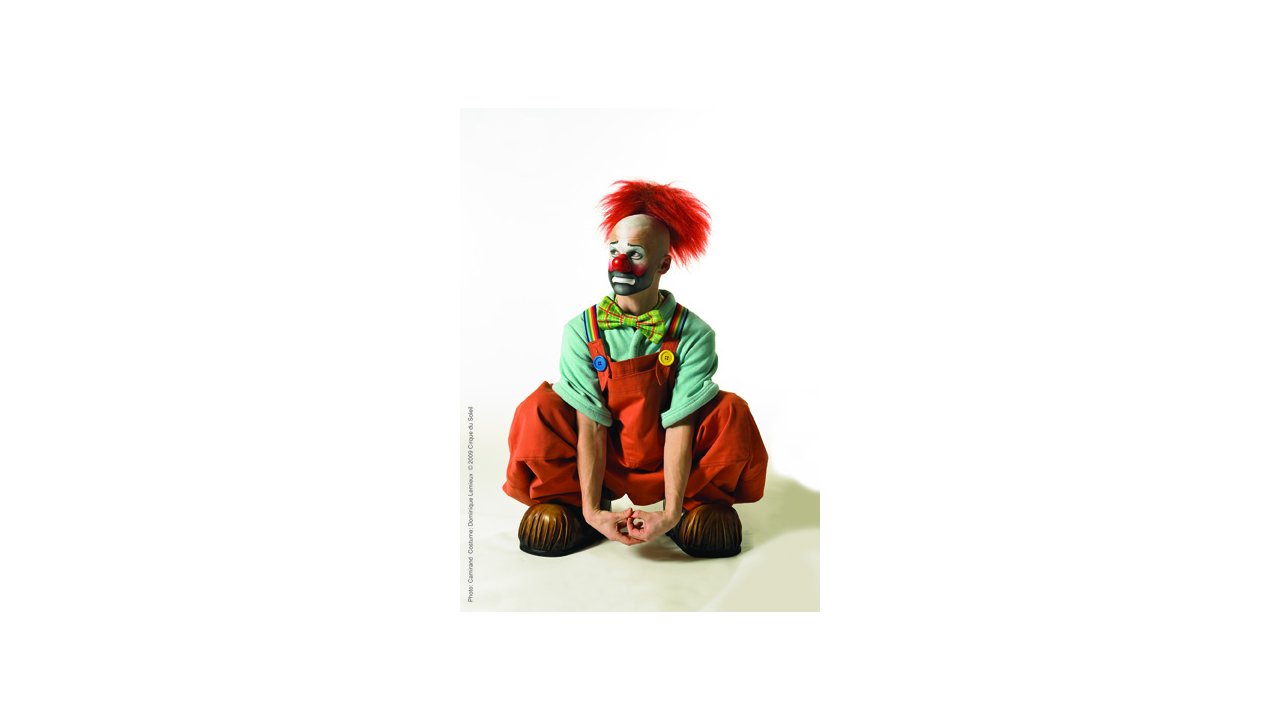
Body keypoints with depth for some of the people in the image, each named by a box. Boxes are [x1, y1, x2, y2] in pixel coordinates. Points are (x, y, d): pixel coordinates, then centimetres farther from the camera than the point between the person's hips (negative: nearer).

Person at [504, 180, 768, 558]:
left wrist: (670, 512, -30)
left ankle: (702, 504, -1)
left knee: (732, 413, -25)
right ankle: (571, 502, 0)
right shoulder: (582, 330, -13)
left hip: (666, 466, 0)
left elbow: (680, 427, -21)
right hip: (603, 463, 1)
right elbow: (590, 426, -17)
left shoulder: (693, 334, -16)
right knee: (539, 410, -24)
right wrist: (592, 510, -24)